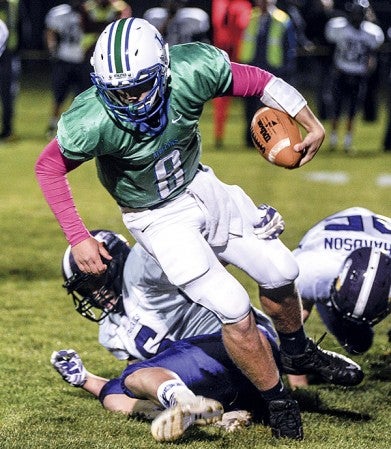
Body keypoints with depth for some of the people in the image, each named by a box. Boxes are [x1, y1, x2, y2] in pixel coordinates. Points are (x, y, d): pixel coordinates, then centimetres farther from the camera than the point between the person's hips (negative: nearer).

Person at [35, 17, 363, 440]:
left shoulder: (191, 71, -28)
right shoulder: (93, 123, -34)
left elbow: (255, 80, -10)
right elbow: (49, 167, -16)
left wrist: (312, 125, -8)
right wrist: (78, 239, -17)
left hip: (199, 187, 4)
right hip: (158, 217, -4)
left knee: (279, 271, 9)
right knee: (234, 310, -11)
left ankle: (298, 352, 39)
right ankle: (277, 401, 12)